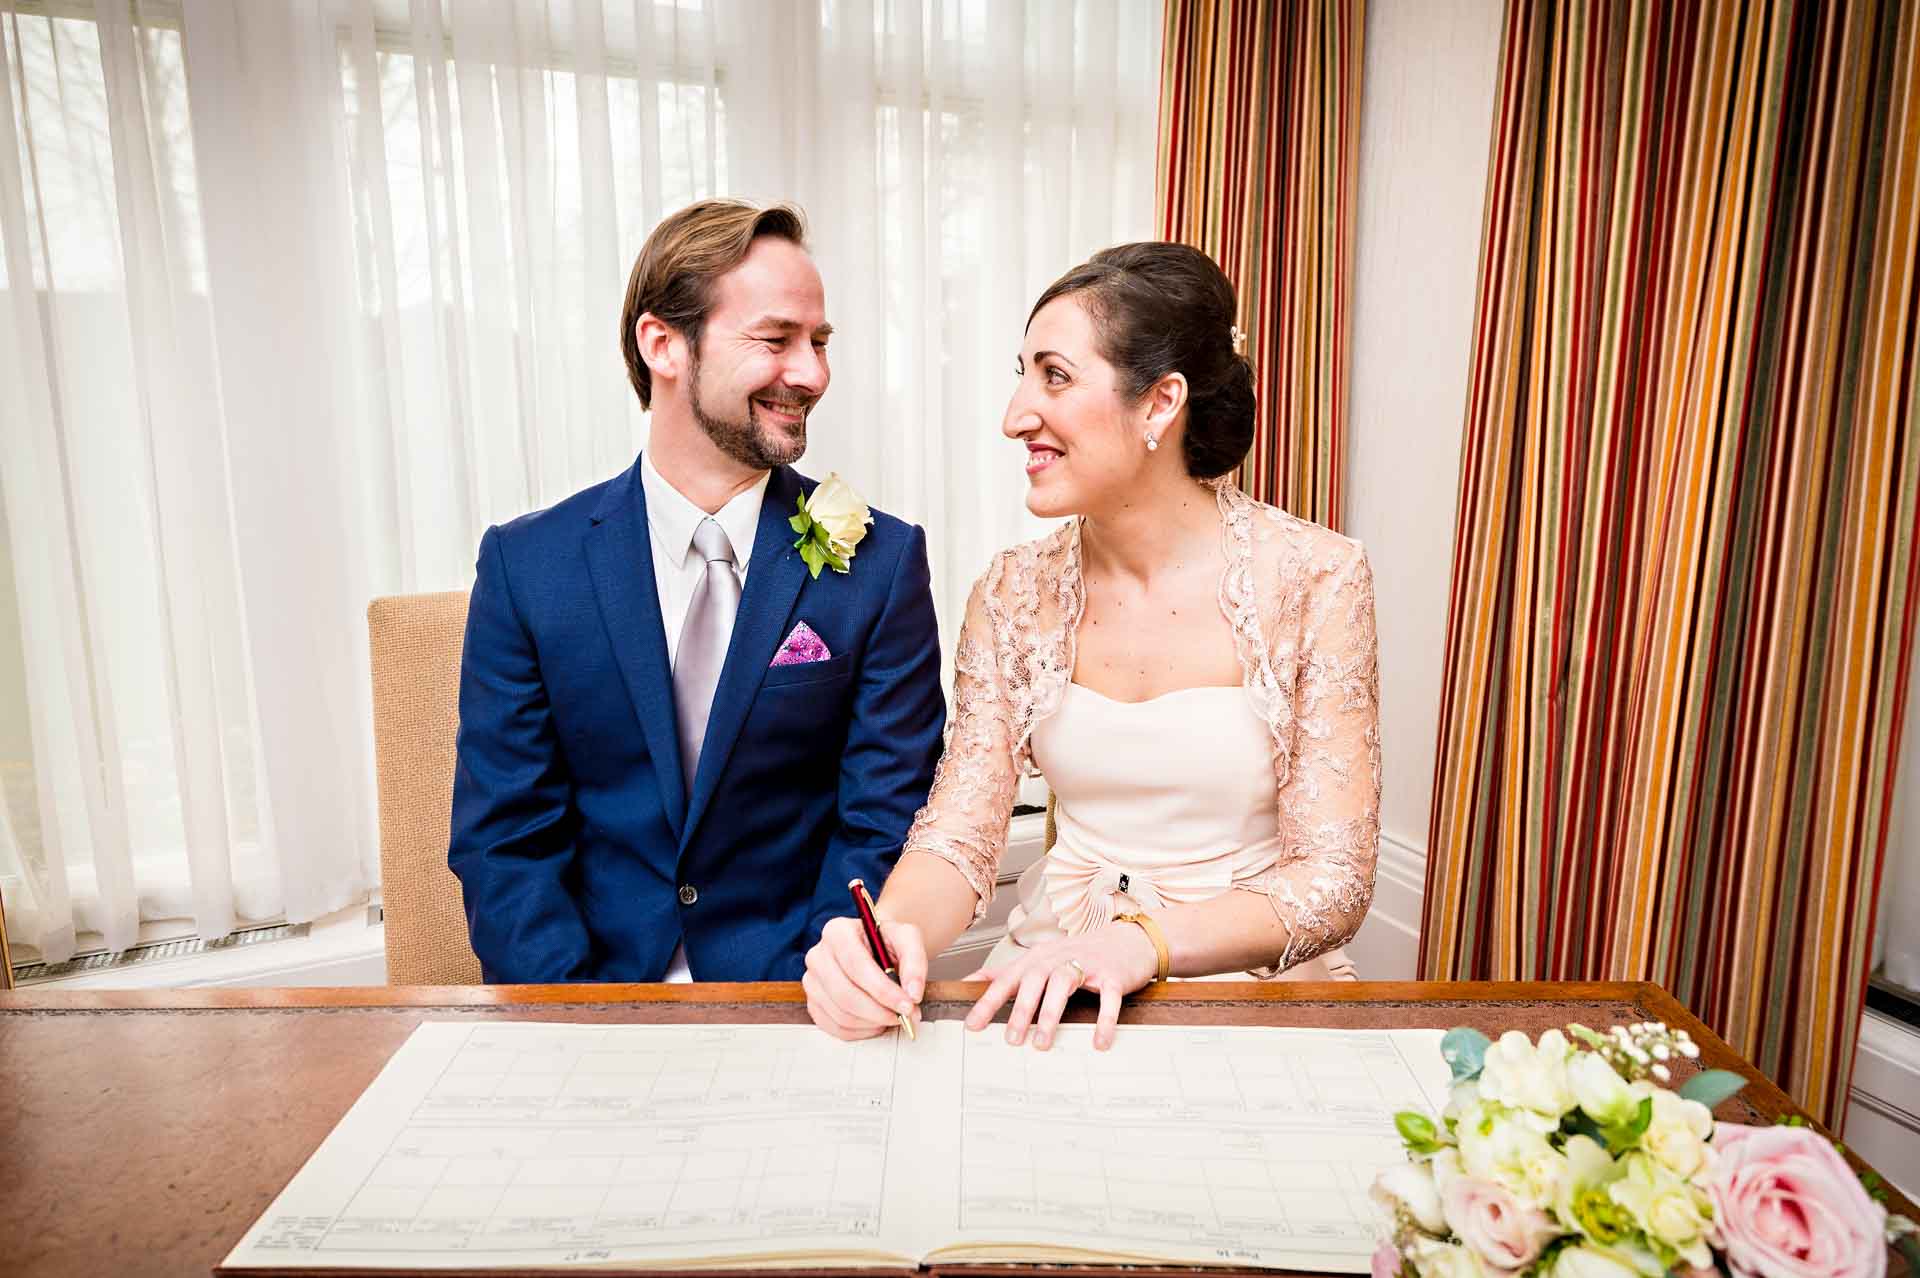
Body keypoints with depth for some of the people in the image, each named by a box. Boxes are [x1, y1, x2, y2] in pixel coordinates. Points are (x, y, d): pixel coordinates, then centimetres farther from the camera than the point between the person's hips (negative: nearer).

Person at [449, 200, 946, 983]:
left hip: (794, 1004, 0)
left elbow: (884, 825, -2)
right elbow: (503, 837, 0)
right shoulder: (525, 565, 0)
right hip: (598, 982, 1)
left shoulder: (881, 562, -3)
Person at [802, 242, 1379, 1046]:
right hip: (1047, 988, 1)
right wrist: (886, 931, -27)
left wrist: (1140, 941, -29)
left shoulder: (1315, 578, -12)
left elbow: (1334, 880, -13)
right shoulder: (1013, 593, -2)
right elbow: (959, 838, -5)